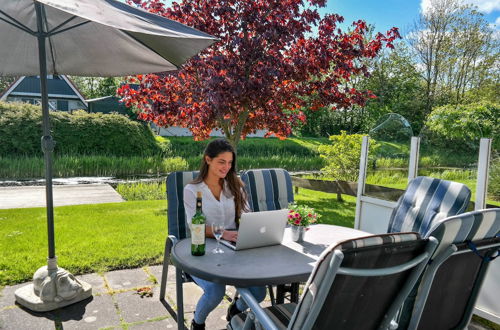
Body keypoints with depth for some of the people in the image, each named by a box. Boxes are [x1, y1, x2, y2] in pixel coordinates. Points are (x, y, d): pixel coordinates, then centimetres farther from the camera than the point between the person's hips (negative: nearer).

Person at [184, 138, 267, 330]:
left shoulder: (235, 187, 9)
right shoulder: (191, 190, -3)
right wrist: (222, 234, -33)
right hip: (203, 254, -3)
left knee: (259, 291, -17)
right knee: (216, 290, -30)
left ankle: (236, 310, 21)